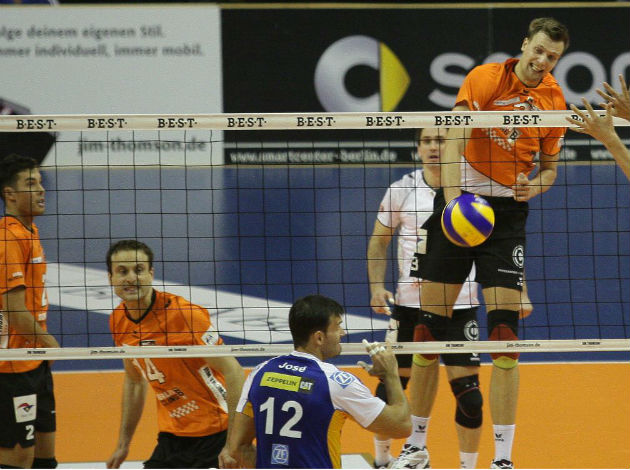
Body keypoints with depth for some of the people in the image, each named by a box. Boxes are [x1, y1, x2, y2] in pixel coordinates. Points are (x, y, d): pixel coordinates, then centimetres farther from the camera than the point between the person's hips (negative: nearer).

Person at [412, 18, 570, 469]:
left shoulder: (555, 101, 2)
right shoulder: (485, 78, -7)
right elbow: (453, 143, -15)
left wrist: (534, 186, -10)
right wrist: (453, 202, -28)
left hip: (508, 211, 1)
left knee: (505, 331, -8)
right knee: (429, 323, 1)